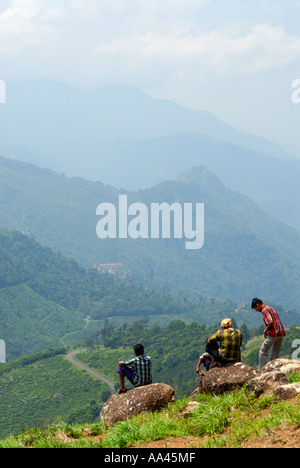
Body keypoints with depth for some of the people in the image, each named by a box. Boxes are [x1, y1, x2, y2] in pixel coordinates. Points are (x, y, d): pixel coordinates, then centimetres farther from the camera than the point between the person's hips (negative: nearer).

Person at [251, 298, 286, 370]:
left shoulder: (265, 310, -9)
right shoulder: (271, 308, 22)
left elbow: (271, 322, -23)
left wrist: (265, 331, -9)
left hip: (273, 334, -9)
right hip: (281, 334, 9)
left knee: (263, 352, 2)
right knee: (275, 354, 12)